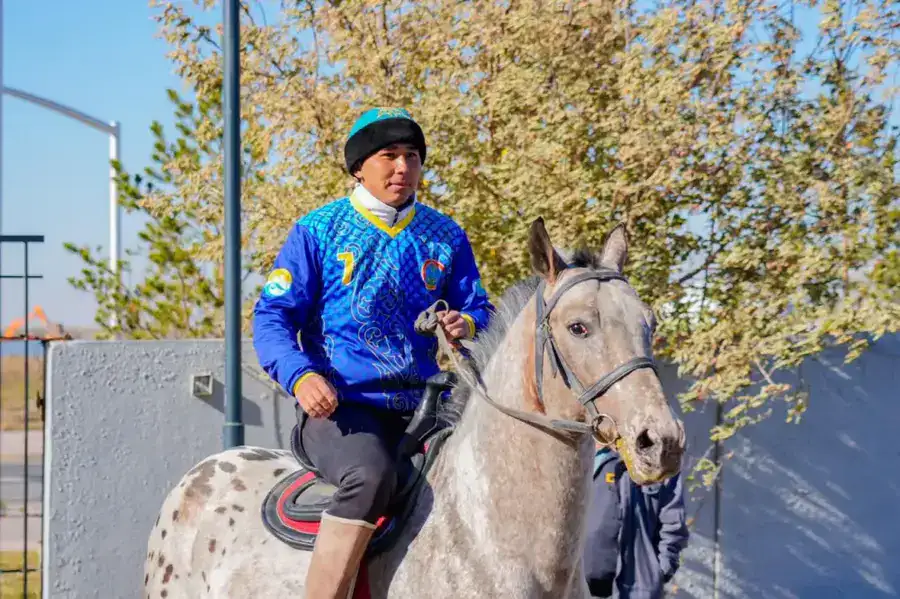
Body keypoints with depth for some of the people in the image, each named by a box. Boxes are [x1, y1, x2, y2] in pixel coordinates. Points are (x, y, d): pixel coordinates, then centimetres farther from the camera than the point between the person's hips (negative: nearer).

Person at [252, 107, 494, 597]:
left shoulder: (445, 237, 13)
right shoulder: (318, 231, 2)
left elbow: (477, 308, 18)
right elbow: (272, 316, -2)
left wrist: (467, 325, -8)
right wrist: (301, 375, -21)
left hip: (421, 405, 5)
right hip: (337, 405, -4)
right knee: (370, 473, -36)